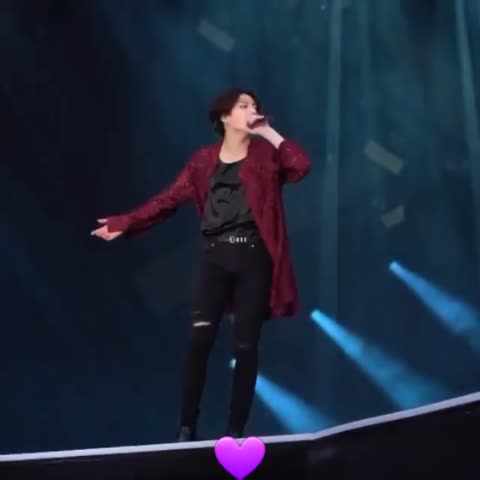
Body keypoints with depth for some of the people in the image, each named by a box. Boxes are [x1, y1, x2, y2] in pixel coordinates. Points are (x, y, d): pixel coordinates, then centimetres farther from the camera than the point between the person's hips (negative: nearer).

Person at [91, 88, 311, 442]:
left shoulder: (265, 155, 5)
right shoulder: (204, 160, 8)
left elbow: (301, 165, -14)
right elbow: (170, 198, 6)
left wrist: (269, 133, -9)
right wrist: (126, 223, 1)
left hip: (254, 259, -1)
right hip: (217, 258, 1)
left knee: (246, 346, 0)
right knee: (199, 341, -9)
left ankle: (235, 431, 7)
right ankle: (187, 429, -1)